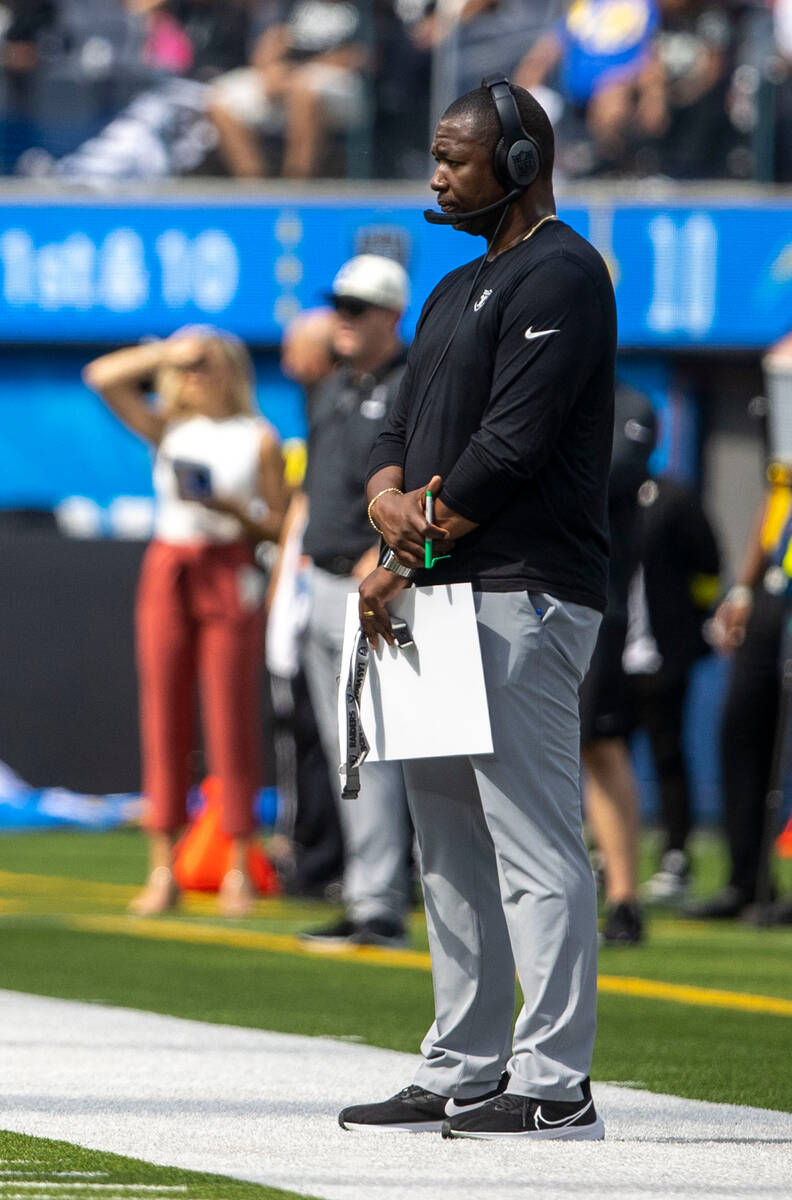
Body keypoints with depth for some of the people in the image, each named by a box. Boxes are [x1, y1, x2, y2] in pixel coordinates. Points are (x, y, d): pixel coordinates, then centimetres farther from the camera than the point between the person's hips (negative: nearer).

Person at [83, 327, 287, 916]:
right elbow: (104, 377, 6)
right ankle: (163, 871, 2)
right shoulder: (169, 431, 13)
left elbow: (277, 526, 2)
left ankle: (239, 870, 0)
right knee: (164, 718, 0)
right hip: (168, 572, 3)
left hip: (230, 573, -3)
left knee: (231, 720, -4)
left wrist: (229, 505, -14)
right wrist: (167, 352, 4)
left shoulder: (258, 438, 4)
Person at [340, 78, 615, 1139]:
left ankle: (553, 1084, -13)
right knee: (453, 852, 12)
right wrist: (391, 500, -4)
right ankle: (462, 1077, 17)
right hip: (442, 597, 10)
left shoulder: (560, 276, -9)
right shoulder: (458, 291, 23)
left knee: (535, 849, -12)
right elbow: (404, 429, 20)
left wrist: (407, 554, -12)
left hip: (523, 594, -10)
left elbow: (512, 445, -17)